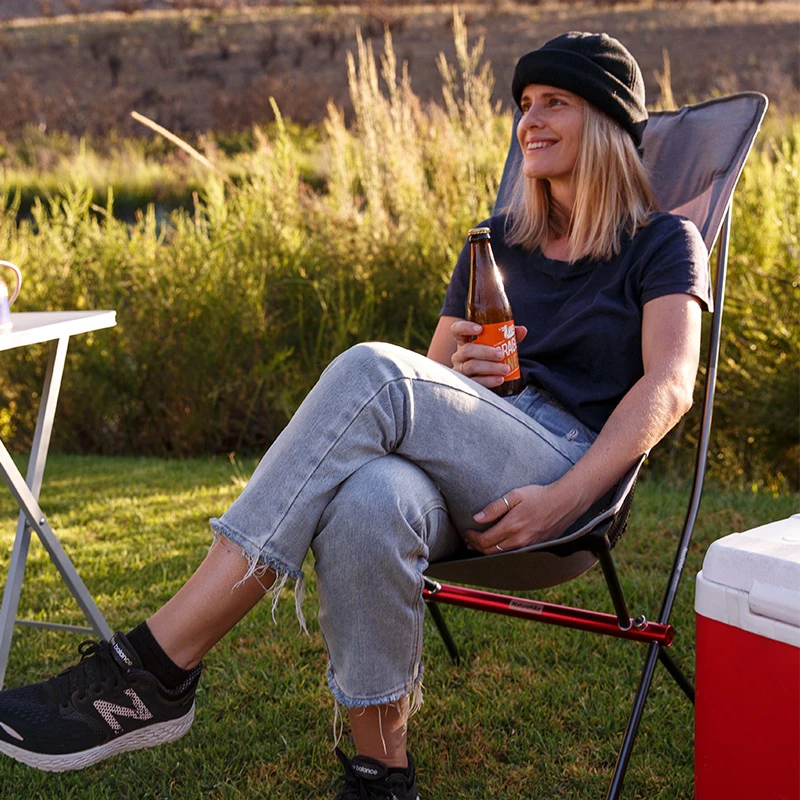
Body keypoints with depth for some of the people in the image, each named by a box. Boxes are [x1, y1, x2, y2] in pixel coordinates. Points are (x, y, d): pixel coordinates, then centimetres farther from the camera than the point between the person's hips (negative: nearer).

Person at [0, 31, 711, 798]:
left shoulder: (660, 242, 11)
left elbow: (669, 386, -4)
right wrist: (453, 372, 1)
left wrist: (560, 503, -19)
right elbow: (437, 363, 29)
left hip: (570, 465, -4)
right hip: (461, 480, 4)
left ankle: (154, 669, -35)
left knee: (372, 372, -34)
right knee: (369, 502, -38)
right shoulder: (497, 243, 26)